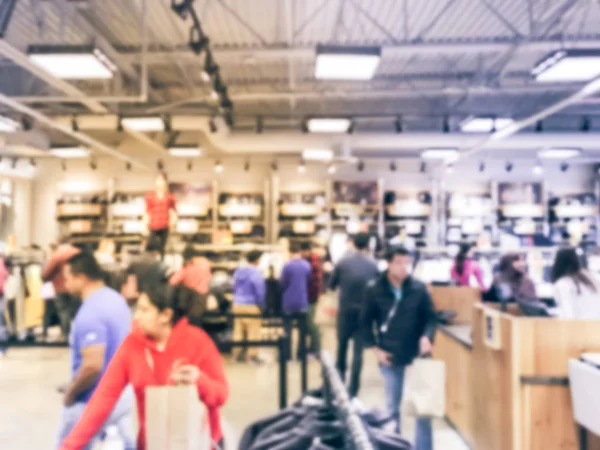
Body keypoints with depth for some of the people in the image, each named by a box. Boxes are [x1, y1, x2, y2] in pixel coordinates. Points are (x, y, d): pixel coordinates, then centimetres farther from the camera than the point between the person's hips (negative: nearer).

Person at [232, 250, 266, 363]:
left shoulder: (238, 272, 8)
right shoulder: (256, 273, -14)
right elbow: (260, 291, -13)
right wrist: (261, 306, -2)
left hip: (237, 304, 7)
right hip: (251, 305, -7)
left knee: (238, 328, 13)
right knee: (253, 330, 0)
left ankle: (237, 352, 20)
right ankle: (251, 354, 1)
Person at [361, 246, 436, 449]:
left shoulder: (419, 288, -6)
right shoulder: (374, 289, -6)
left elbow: (430, 317, 2)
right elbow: (365, 322, 2)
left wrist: (426, 336, -17)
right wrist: (375, 348, -5)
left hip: (417, 355, 0)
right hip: (390, 357, 0)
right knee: (392, 406, 13)